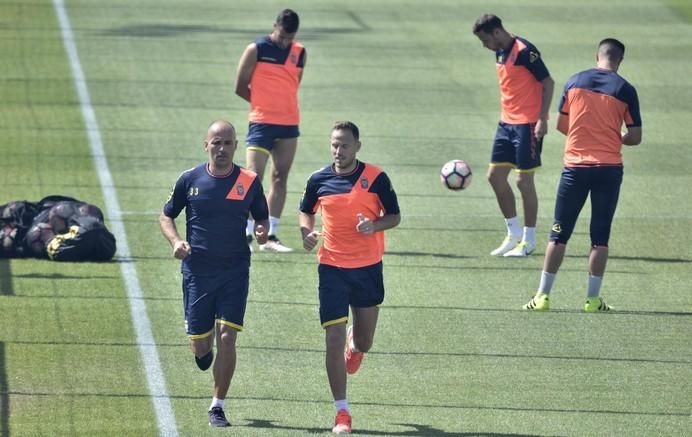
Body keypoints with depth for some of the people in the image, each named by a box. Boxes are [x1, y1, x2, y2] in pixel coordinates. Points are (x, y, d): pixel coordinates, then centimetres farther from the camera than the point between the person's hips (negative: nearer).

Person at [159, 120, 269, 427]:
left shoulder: (249, 182, -1)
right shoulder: (190, 180, 0)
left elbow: (261, 218, 11)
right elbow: (166, 216, 11)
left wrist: (262, 231, -13)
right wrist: (176, 241, -9)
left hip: (234, 272, -1)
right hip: (196, 271, 1)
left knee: (226, 337, -11)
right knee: (199, 347, 4)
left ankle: (217, 407, -1)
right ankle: (204, 349, 43)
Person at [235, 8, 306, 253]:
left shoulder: (300, 53, 8)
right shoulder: (256, 50, -6)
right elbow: (240, 88, -2)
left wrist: (278, 103, 3)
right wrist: (264, 102, 3)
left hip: (289, 124, 5)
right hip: (261, 123, -5)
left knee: (280, 178, 7)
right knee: (254, 178, -11)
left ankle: (271, 236, 13)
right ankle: (246, 235, -7)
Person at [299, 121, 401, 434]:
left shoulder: (375, 178, -6)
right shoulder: (319, 180, -1)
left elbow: (394, 216, 2)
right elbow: (306, 211, 16)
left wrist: (374, 225, -20)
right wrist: (307, 233, -5)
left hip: (368, 268, 0)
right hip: (332, 268, 0)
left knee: (363, 344, 12)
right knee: (334, 339, -9)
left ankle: (354, 345, 52)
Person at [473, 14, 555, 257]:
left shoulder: (524, 51, -16)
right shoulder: (500, 53, 10)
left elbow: (548, 83, -16)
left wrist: (542, 119, -20)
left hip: (528, 125, -9)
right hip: (507, 123, 9)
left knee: (524, 181, -3)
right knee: (495, 176, 8)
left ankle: (529, 240, 8)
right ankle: (513, 233, 20)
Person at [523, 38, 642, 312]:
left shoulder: (574, 82, 1)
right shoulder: (625, 90, -3)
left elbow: (561, 125, 8)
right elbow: (635, 137, -1)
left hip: (575, 166, 1)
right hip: (609, 169, -1)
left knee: (559, 234, 6)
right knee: (600, 237, 6)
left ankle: (543, 296, 5)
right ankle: (592, 299, 6)